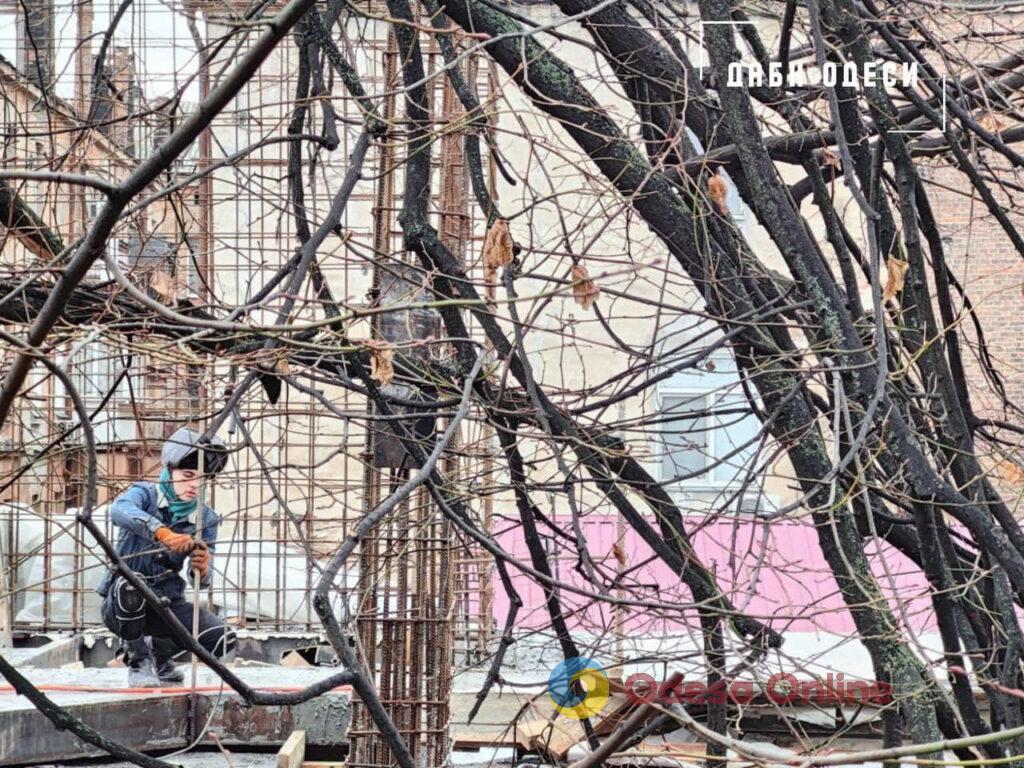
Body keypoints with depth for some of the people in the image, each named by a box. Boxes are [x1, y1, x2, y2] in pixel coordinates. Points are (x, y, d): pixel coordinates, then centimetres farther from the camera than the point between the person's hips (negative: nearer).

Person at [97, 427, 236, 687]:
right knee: (129, 584, -39)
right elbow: (119, 510, -36)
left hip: (165, 605, 4)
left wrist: (202, 569, -31)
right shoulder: (146, 494, -10)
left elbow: (201, 580, -5)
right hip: (122, 605, -4)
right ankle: (139, 661, -13)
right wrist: (163, 533, -52)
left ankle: (158, 653, 13)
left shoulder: (205, 518, 1)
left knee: (222, 639, -17)